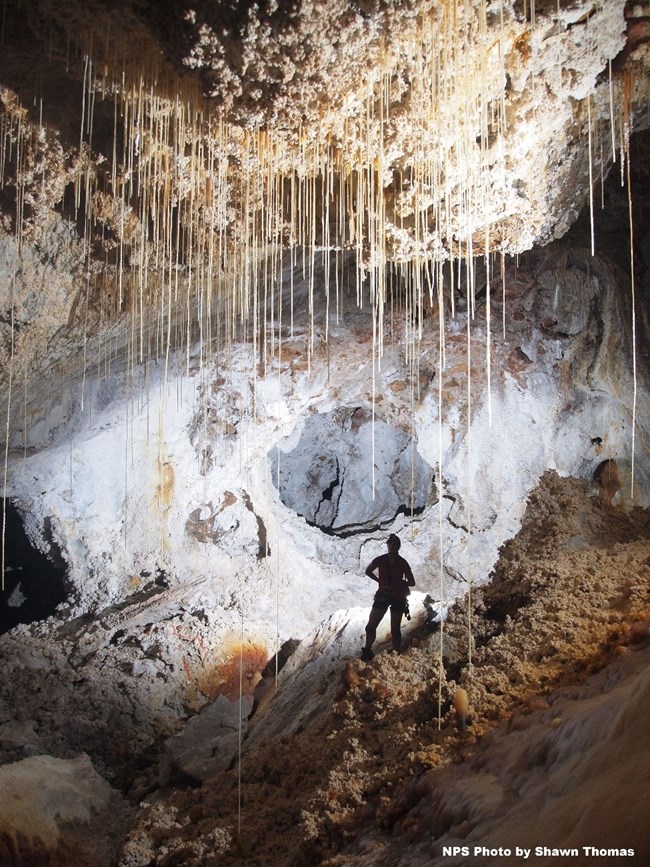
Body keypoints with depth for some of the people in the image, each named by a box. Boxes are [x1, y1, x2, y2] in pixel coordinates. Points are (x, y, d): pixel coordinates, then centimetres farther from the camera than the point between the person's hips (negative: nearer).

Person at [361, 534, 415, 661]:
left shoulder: (402, 563, -9)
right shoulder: (380, 560, -5)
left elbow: (412, 582, -4)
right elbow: (368, 571, 11)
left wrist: (398, 582, -13)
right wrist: (380, 581, 1)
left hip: (398, 598, -2)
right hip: (383, 595, 2)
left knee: (395, 630, 3)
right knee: (370, 626, -1)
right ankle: (367, 652, 14)